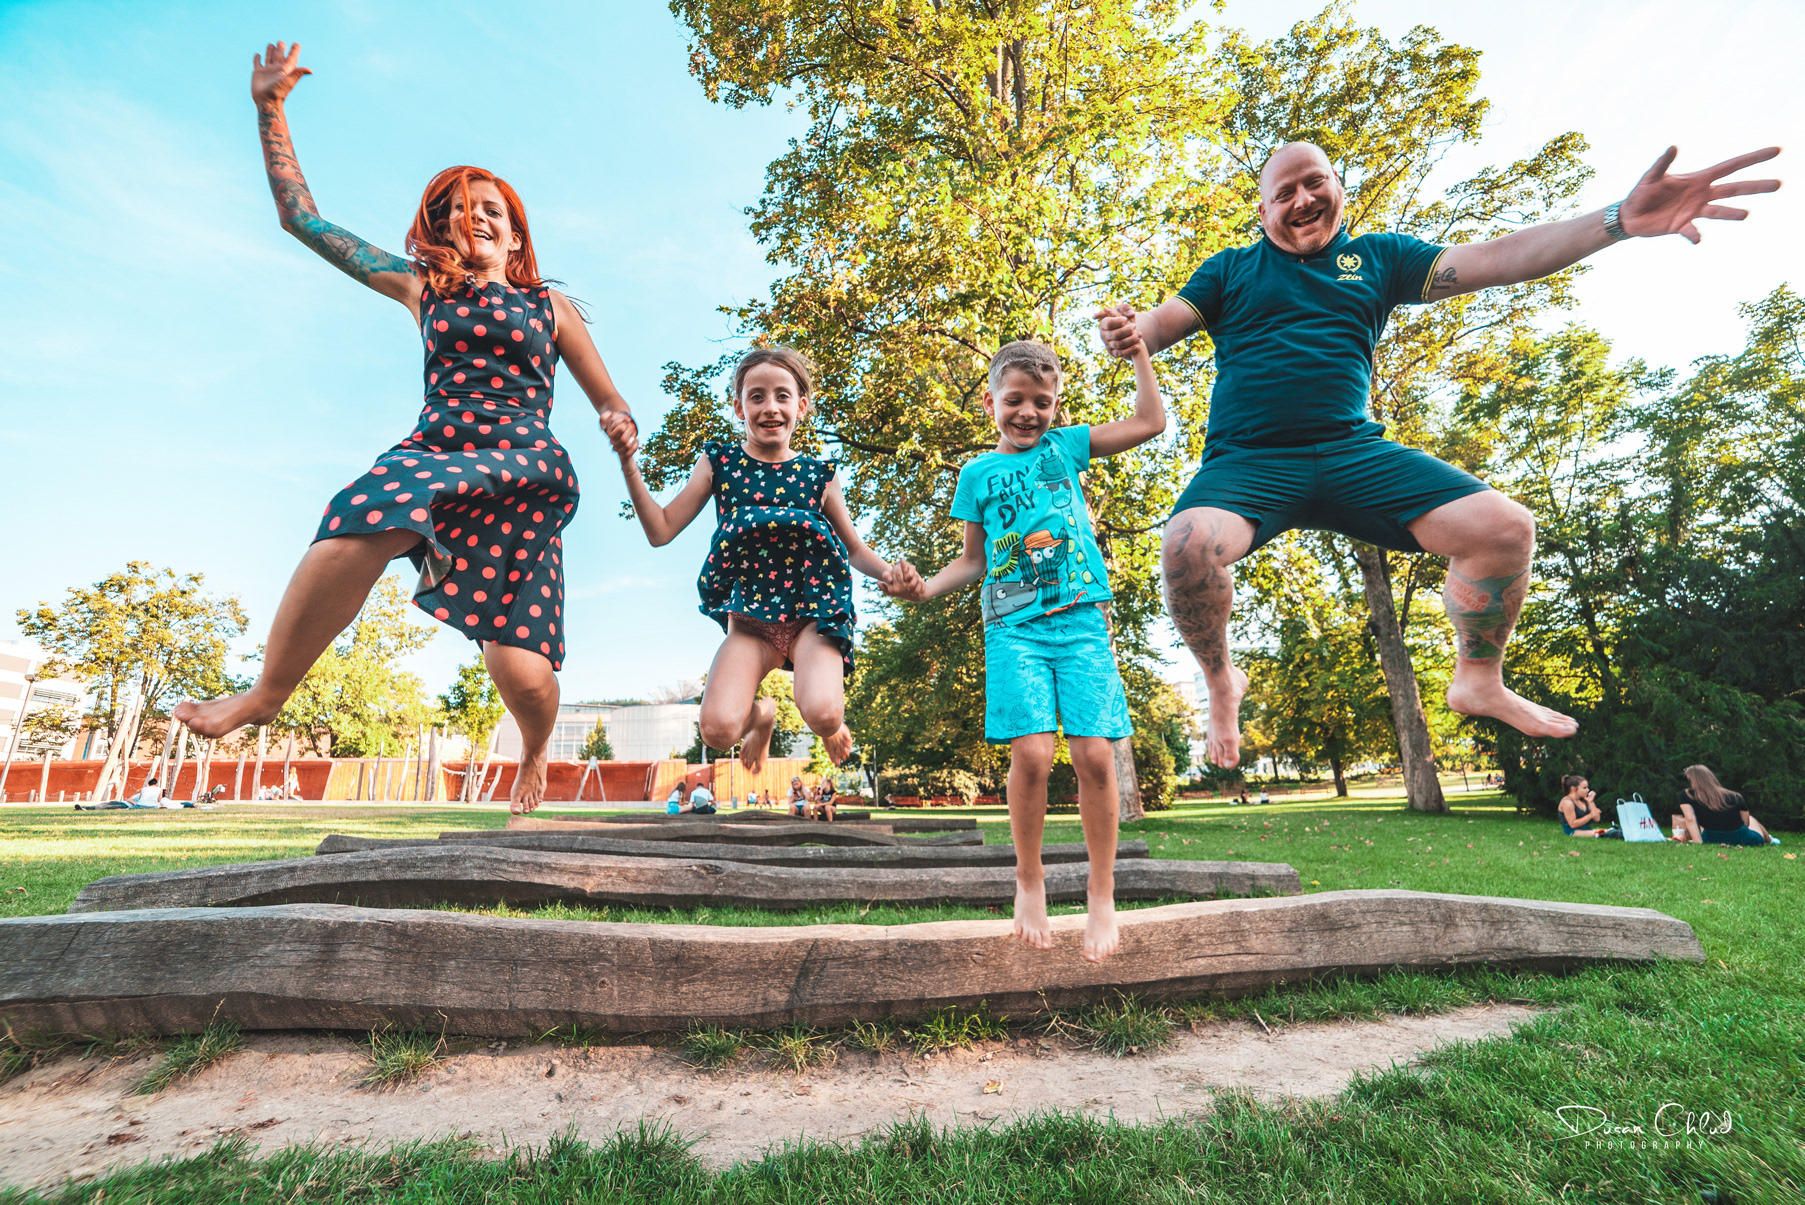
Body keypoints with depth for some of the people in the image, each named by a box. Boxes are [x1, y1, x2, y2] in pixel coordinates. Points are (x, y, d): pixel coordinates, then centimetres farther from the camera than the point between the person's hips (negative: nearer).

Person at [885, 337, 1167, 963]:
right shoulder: (977, 473, 14)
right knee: (1032, 752, -14)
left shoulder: (1065, 446, 15)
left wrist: (1138, 351, 10)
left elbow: (1151, 422, 13)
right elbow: (974, 561, 16)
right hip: (1014, 625, 0)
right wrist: (926, 586, 0)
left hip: (1082, 618, 1)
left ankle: (1102, 894, 10)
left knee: (1094, 753, -8)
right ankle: (1029, 882, 10)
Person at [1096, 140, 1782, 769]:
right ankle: (1221, 682, -4)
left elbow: (1492, 261, 9)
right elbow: (1162, 324, 3)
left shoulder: (1378, 258, 19)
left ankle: (1478, 680, 14)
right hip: (1248, 462, -2)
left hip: (1352, 451, 3)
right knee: (1189, 546, -35)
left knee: (1506, 528, -14)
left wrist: (1620, 219, -5)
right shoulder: (1230, 270, 14)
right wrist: (1129, 334, -23)